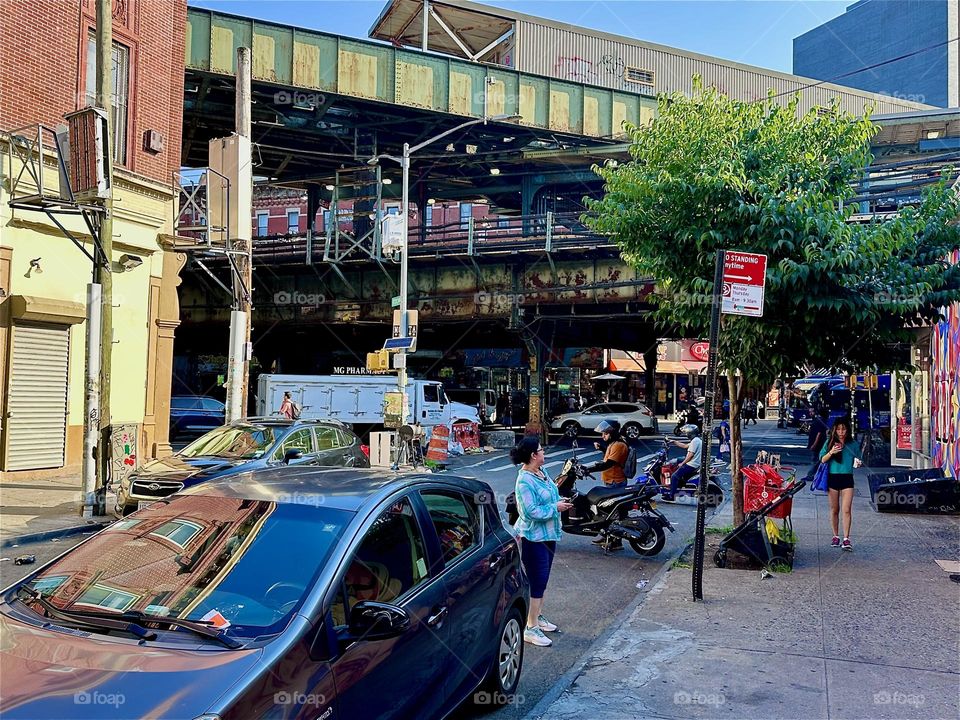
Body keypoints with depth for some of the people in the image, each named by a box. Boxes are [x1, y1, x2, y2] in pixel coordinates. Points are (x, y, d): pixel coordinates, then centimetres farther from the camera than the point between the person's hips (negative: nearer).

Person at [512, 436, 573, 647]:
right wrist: (556, 507, -17)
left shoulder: (541, 472, 4)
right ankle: (531, 629, 7)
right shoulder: (525, 481, -23)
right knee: (537, 582, -3)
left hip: (548, 534, 9)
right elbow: (532, 511, -26)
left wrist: (560, 502, 1)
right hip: (533, 538, -9)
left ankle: (538, 617, 34)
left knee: (542, 580, 19)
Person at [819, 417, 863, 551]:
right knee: (834, 509, 9)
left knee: (847, 510, -8)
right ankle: (836, 536, 22)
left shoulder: (853, 444, 4)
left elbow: (858, 460, 13)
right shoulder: (829, 443, 2)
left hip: (847, 478, 0)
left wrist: (859, 463, -10)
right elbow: (822, 460, 0)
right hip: (832, 478, 1)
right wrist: (831, 452, -17)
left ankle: (846, 539, -7)